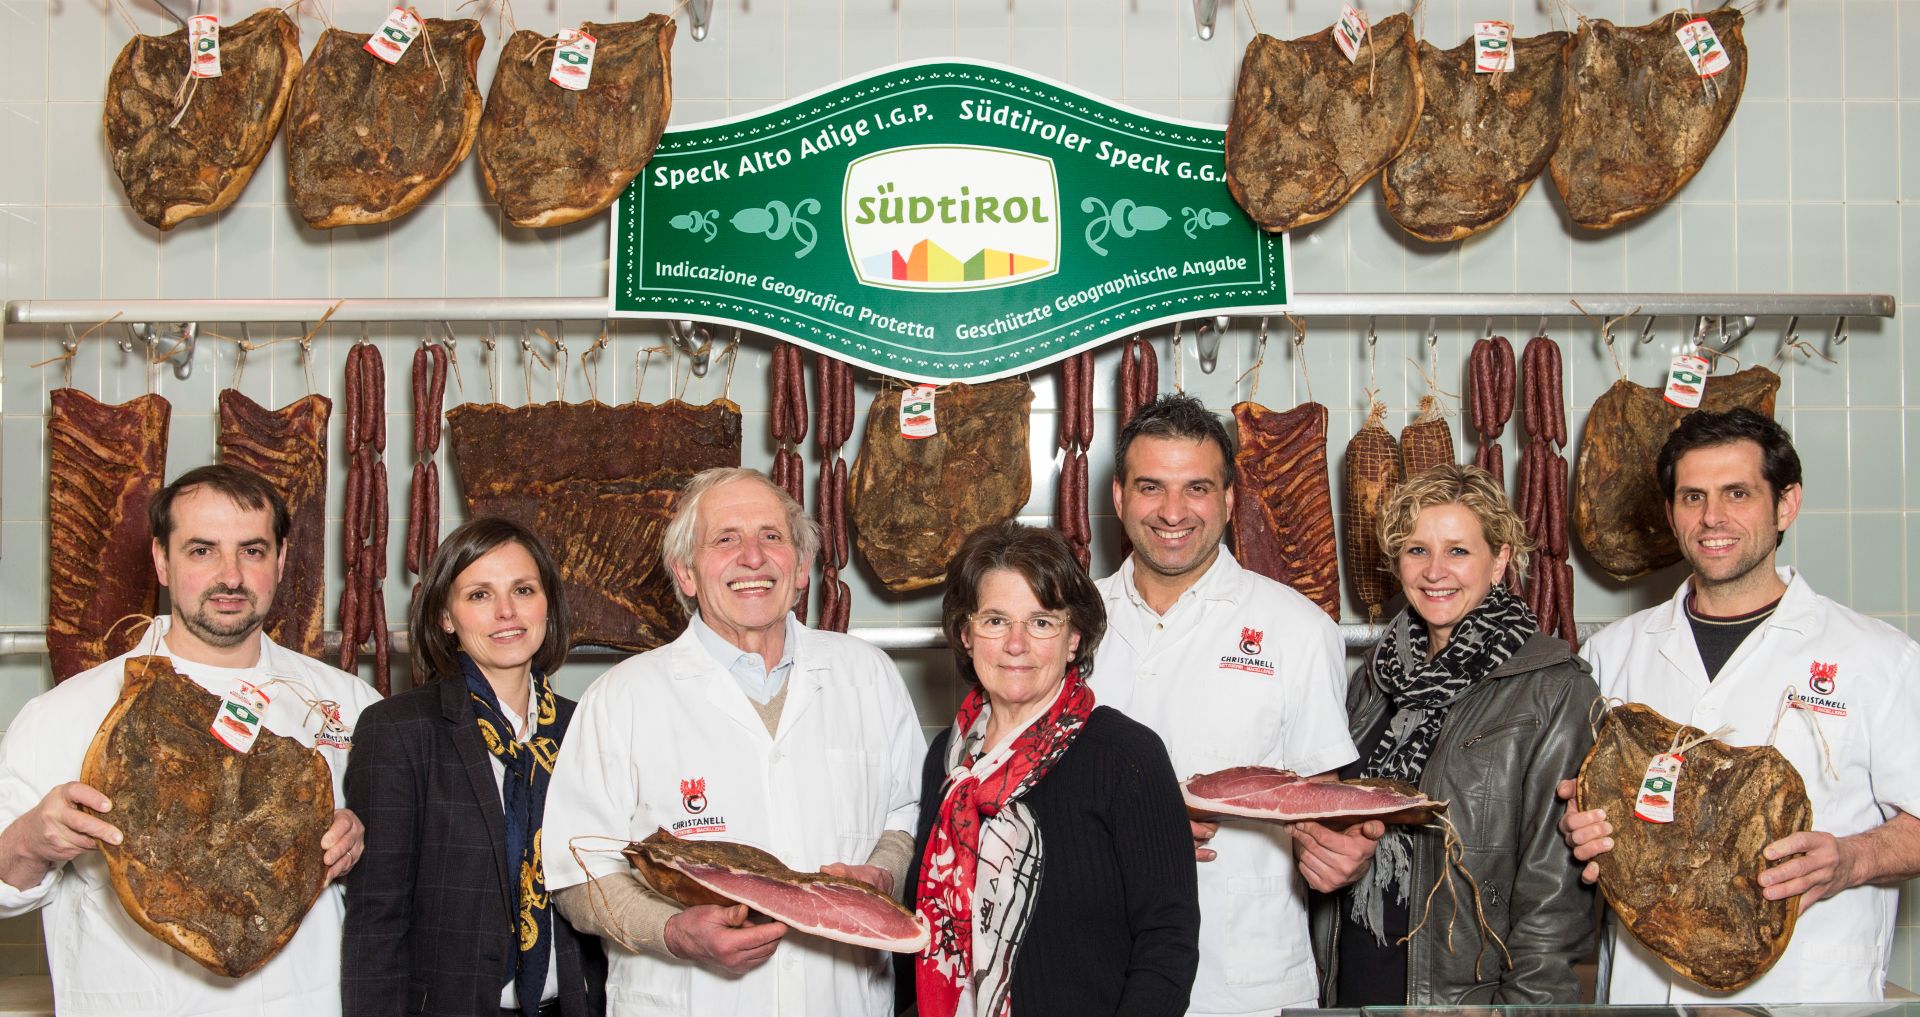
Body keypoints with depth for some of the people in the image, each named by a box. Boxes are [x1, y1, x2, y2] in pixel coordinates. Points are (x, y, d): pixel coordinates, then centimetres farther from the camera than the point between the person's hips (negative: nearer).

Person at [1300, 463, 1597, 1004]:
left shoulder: (1555, 691, -13)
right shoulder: (1376, 676, 6)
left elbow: (1554, 889, -15)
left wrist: (1528, 998, -19)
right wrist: (1318, 845, -6)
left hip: (1466, 989, -5)